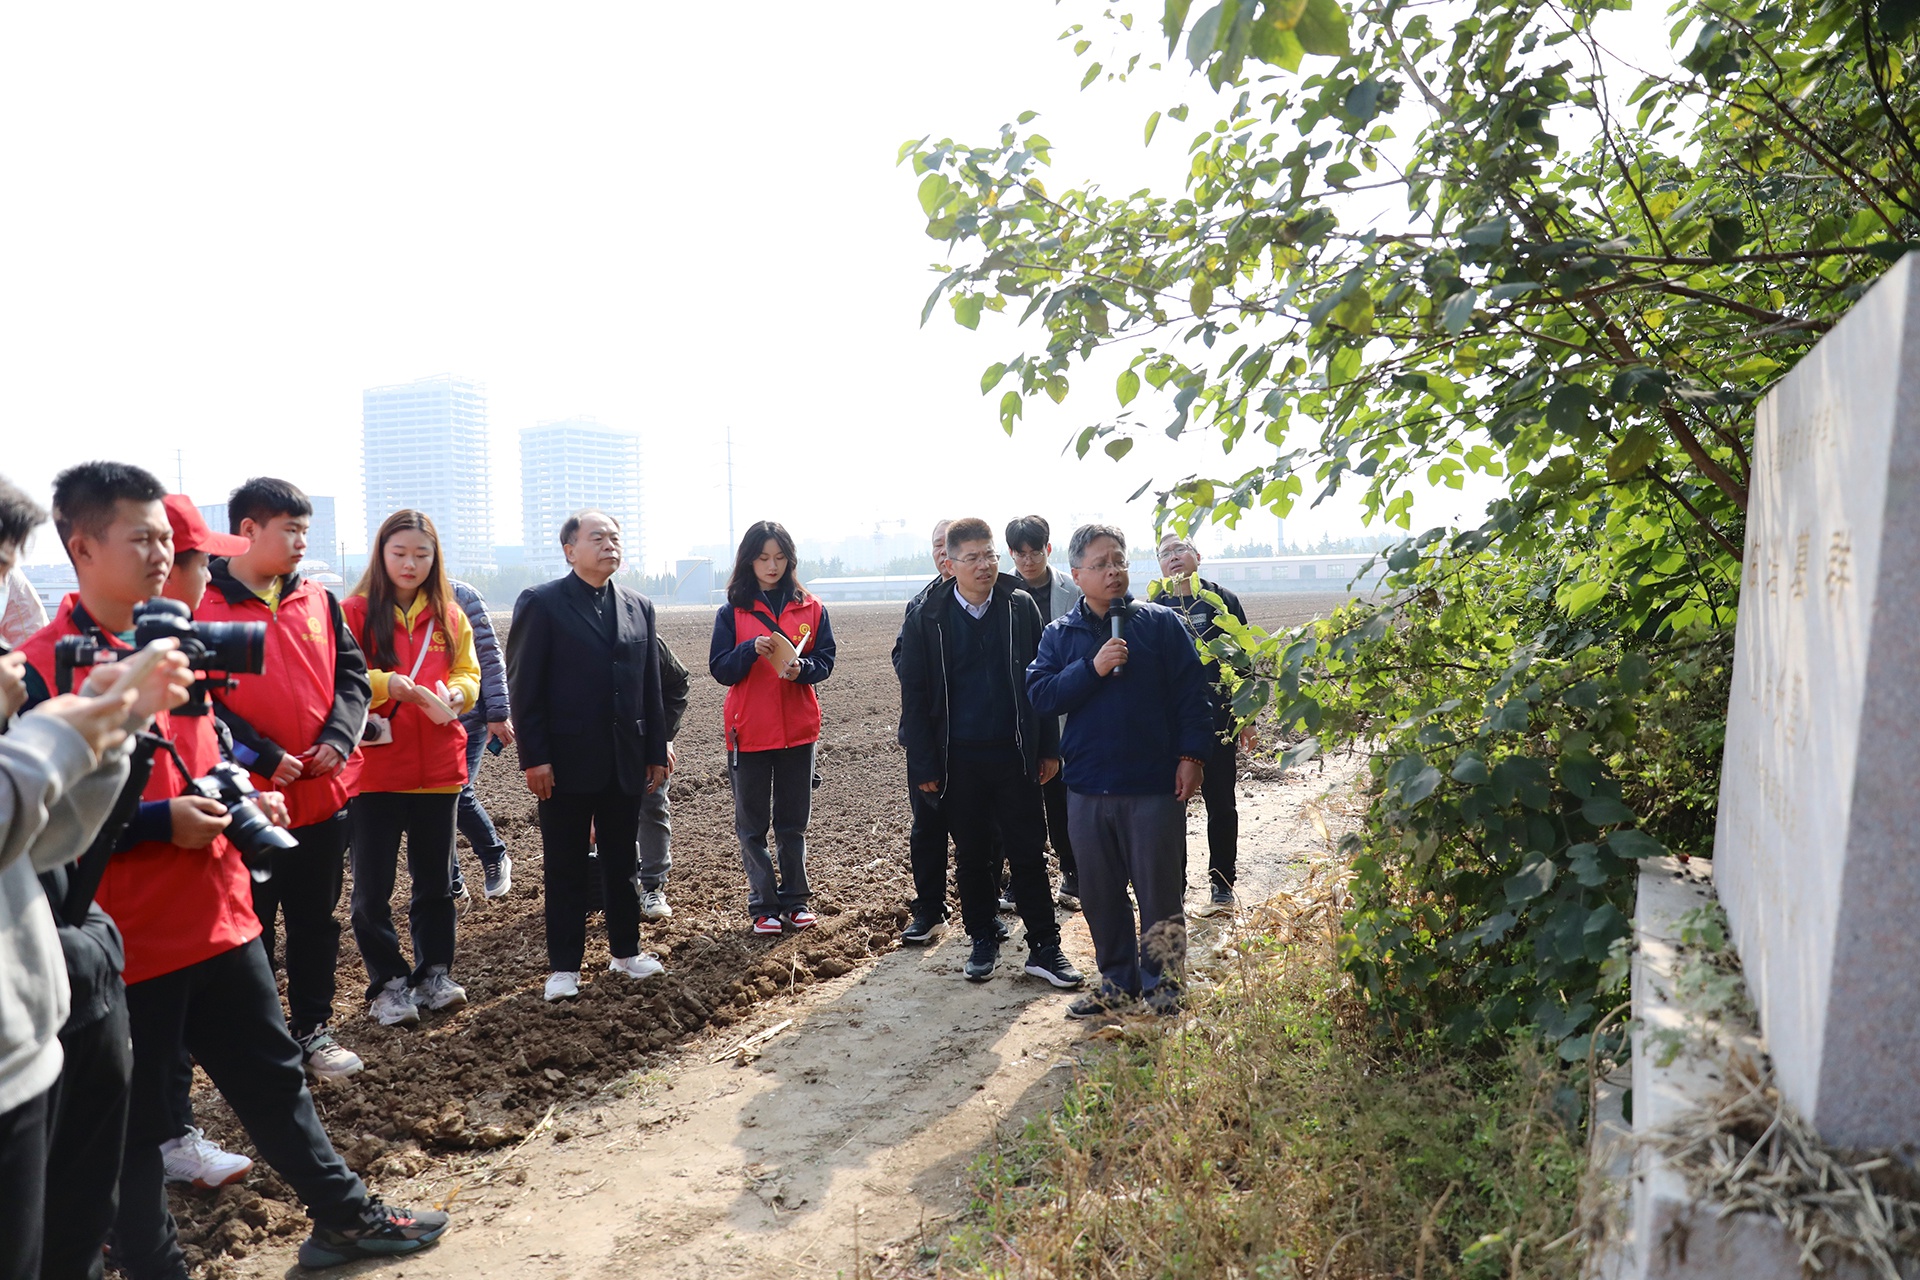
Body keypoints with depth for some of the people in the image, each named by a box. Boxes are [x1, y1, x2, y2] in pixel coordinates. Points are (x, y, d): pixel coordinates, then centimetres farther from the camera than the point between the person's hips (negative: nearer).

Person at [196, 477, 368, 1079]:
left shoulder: (318, 599, 7)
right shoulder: (200, 605, -8)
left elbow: (351, 671, 8)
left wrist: (338, 737, -8)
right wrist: (262, 757, -16)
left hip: (324, 792, 5)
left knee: (317, 921, 16)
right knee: (250, 929, 10)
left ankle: (312, 1030, 31)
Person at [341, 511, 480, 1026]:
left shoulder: (449, 615, 9)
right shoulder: (355, 612, -3)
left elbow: (468, 673, 11)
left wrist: (454, 693, -11)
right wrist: (387, 684, -24)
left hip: (439, 768, 4)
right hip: (375, 769, -3)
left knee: (435, 881, 13)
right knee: (372, 887, 3)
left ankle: (434, 974, 26)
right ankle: (388, 983, 18)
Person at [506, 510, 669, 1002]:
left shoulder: (639, 607, 9)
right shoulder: (541, 603, -5)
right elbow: (524, 686, -8)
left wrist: (656, 752, 9)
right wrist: (534, 758, -13)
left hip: (626, 762, 4)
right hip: (567, 762, -4)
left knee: (621, 861, 14)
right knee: (565, 868, 6)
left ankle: (626, 951, 28)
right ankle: (564, 966, 18)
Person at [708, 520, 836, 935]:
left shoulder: (810, 609, 4)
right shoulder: (732, 612, 0)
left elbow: (825, 660, 1)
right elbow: (720, 669, -5)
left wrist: (801, 668, -20)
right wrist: (752, 649, -22)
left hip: (798, 729, 1)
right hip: (749, 731, -1)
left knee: (793, 822, 11)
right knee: (752, 824, 5)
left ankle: (795, 900, 22)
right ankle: (764, 905, 15)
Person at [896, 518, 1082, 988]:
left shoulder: (1021, 608, 1)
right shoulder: (926, 619, -2)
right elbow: (914, 696, -1)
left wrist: (1049, 749, 1)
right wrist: (924, 765, -4)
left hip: (1015, 753, 0)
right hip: (959, 759, 0)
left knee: (1029, 853, 5)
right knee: (972, 856, 12)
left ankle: (1044, 946, 15)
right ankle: (983, 942, 27)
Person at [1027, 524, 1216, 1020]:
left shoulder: (1161, 622, 2)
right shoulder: (1059, 635, 8)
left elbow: (1191, 694, 1)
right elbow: (1041, 695, -5)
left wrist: (1191, 756, -6)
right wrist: (1093, 667, -16)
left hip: (1154, 785, -2)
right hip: (1088, 788, 3)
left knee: (1159, 890, 5)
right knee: (1099, 893, 11)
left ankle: (1161, 983, 22)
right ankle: (1117, 981, 27)